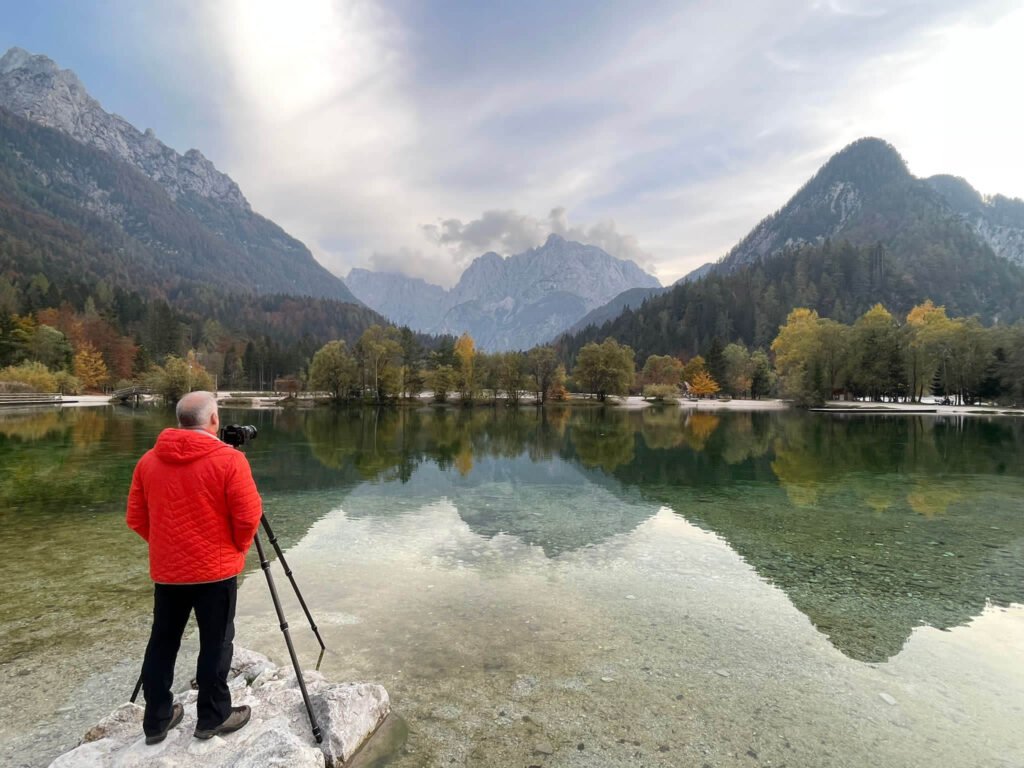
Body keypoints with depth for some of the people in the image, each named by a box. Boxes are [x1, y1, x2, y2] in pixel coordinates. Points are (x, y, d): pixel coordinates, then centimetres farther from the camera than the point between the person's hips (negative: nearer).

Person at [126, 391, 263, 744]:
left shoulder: (148, 460, 1)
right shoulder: (228, 459, -16)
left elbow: (136, 518, 7)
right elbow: (248, 517, -15)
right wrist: (238, 548, 3)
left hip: (166, 570, 5)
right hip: (216, 569, -5)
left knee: (162, 643, 19)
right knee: (215, 644, 9)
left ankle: (156, 719, 30)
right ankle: (213, 717, 22)